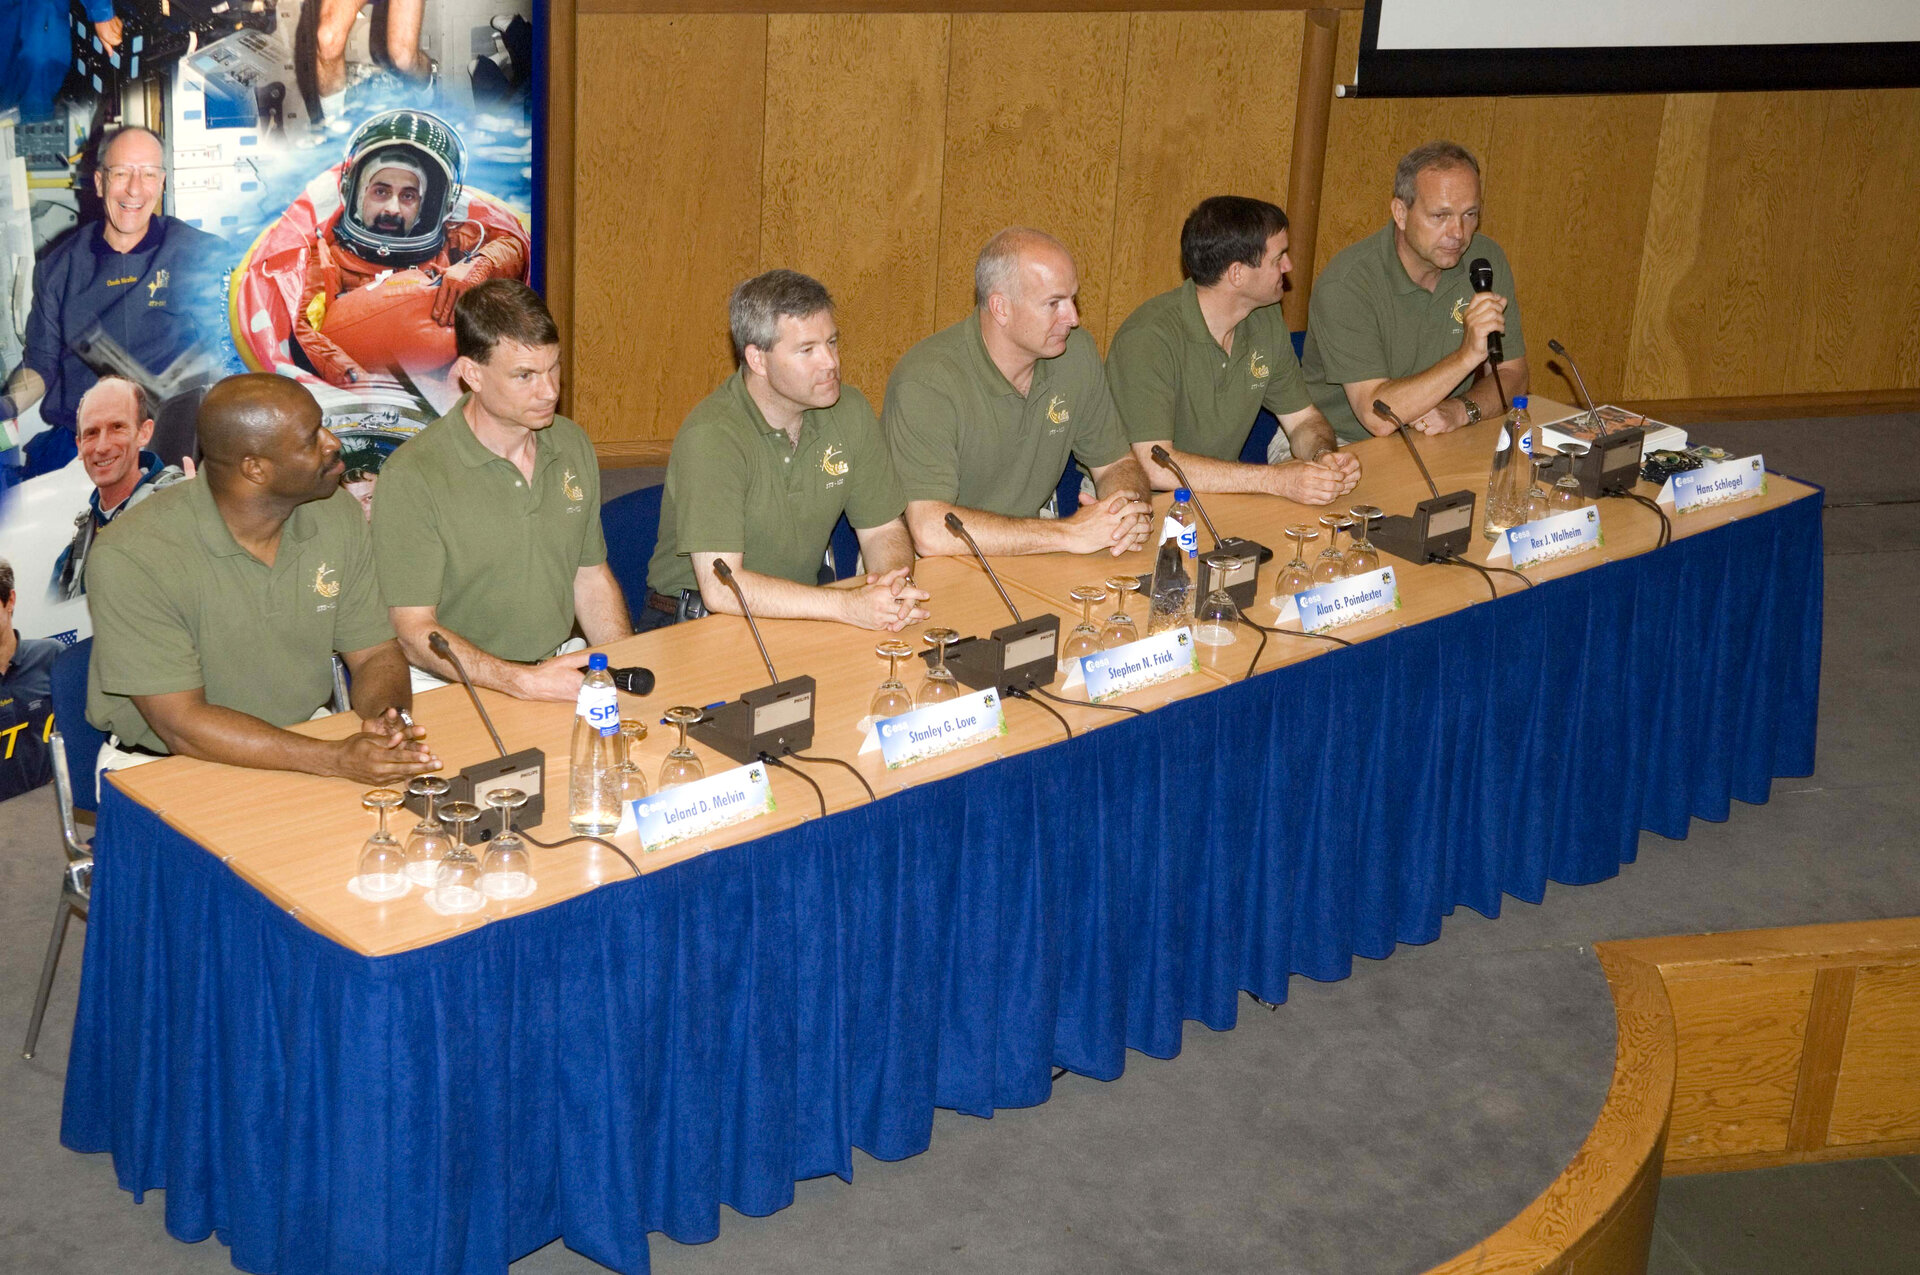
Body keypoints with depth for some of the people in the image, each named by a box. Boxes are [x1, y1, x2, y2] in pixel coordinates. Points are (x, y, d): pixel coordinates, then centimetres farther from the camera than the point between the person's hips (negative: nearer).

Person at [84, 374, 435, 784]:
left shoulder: (337, 515, -1)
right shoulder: (132, 557, -20)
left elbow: (376, 654, 5)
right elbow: (182, 725, -22)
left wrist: (387, 717, -20)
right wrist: (336, 758, -32)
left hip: (304, 745, 5)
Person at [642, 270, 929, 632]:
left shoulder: (849, 411, 0)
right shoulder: (710, 436, -21)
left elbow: (883, 529, 8)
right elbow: (720, 588, -28)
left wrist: (894, 584, -17)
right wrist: (850, 605, -33)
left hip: (801, 614, 5)